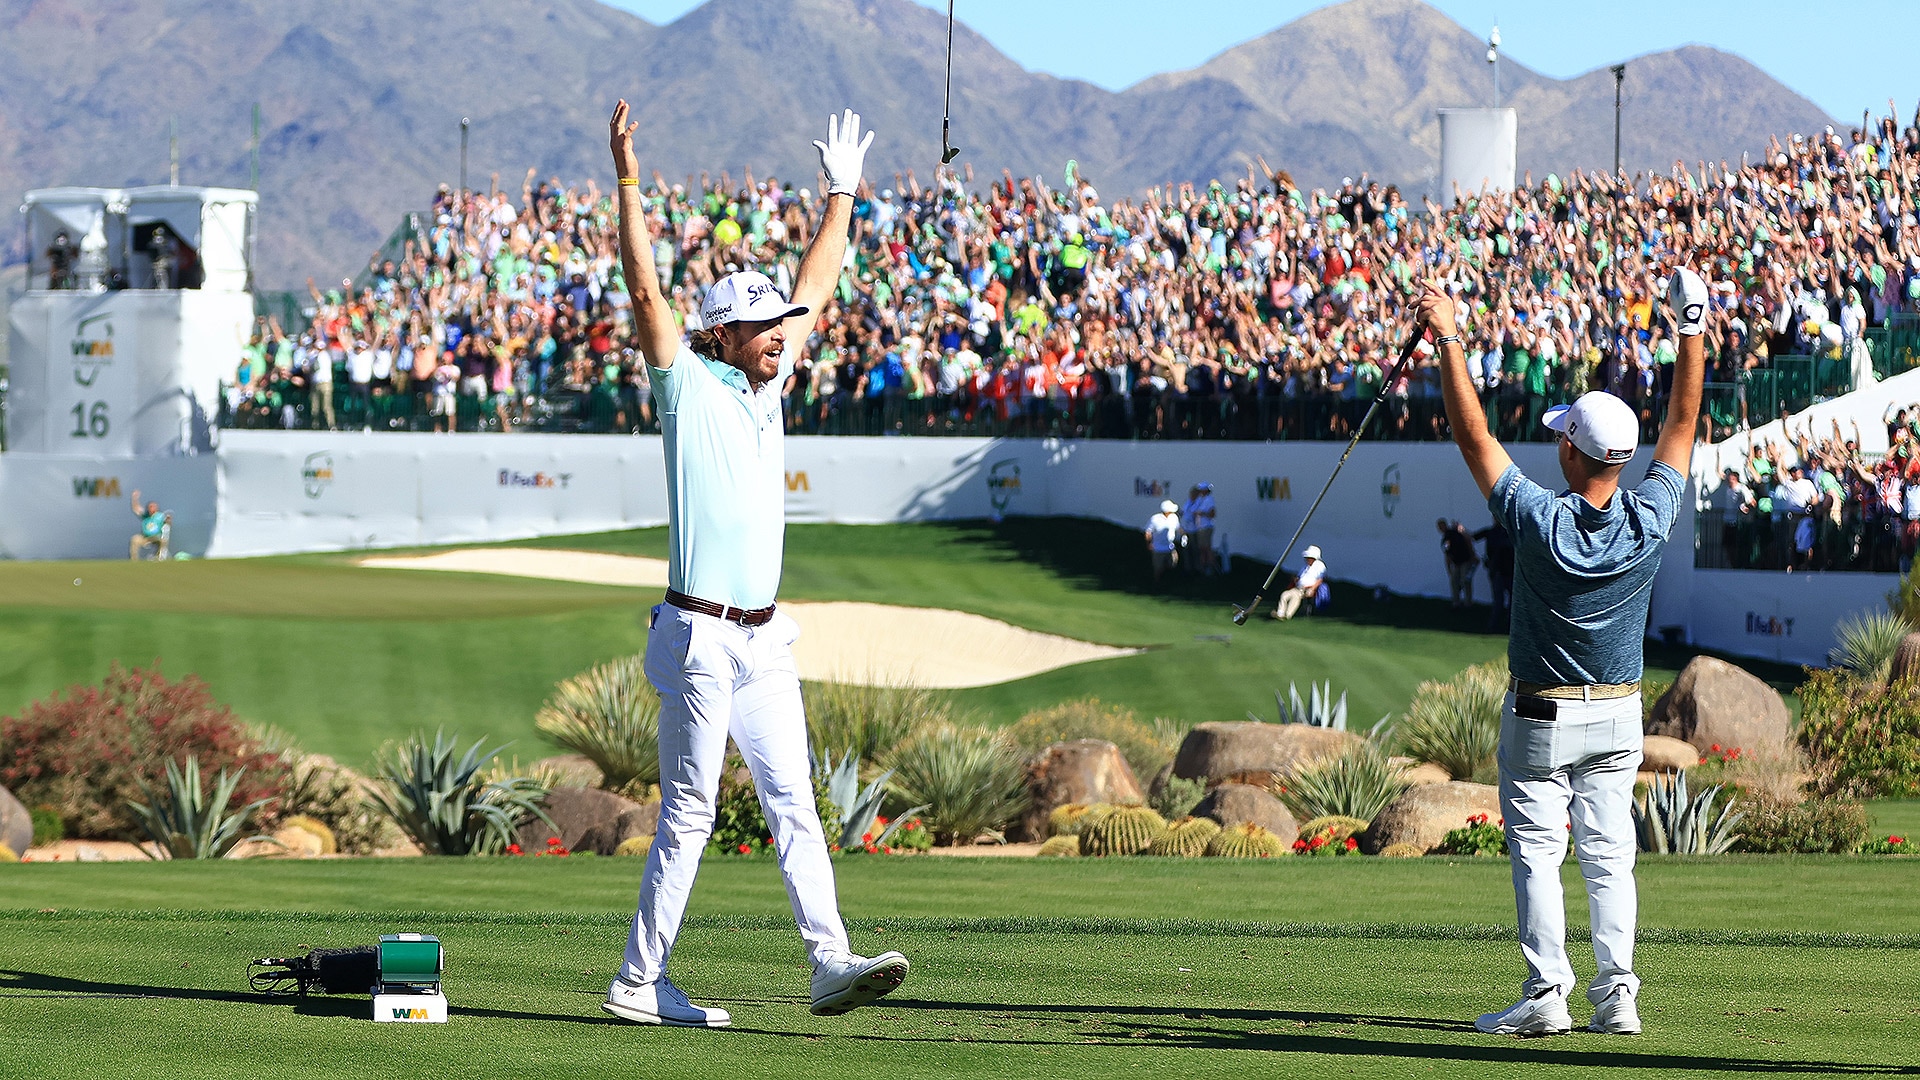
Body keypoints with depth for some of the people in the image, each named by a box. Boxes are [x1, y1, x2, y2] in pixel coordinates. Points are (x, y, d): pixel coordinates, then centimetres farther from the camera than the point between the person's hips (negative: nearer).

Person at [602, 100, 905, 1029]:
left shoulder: (768, 385, 15)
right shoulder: (688, 385, -4)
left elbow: (813, 292, 25)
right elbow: (645, 292, -15)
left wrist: (840, 198, 24)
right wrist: (627, 183, -21)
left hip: (764, 639, 7)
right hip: (700, 633, -7)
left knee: (794, 803, 0)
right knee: (688, 811, -5)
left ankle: (831, 962, -5)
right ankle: (640, 982, 0)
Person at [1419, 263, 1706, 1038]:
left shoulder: (1541, 522, -21)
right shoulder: (1650, 521, -12)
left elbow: (1474, 438, -17)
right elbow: (1682, 426, -1)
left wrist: (1448, 341, -13)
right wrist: (1691, 333, 5)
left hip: (1542, 717, -4)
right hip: (1618, 717, 4)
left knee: (1536, 851, 1)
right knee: (1609, 855, 8)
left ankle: (1545, 995, -5)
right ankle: (1617, 996, 2)